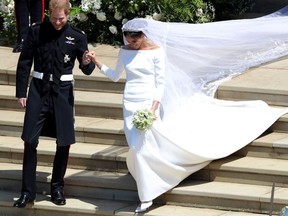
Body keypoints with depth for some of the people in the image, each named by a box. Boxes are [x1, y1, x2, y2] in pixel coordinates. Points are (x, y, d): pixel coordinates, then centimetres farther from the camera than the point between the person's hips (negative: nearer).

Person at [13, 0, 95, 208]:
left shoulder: (77, 37, -2)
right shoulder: (37, 31, -2)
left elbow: (87, 70, 1)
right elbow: (24, 62, 3)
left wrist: (87, 63, -24)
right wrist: (21, 92, 0)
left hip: (62, 92, 0)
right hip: (38, 90, 0)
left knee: (64, 143, 3)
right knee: (30, 141, -3)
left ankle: (57, 187, 20)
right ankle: (28, 191, 4)